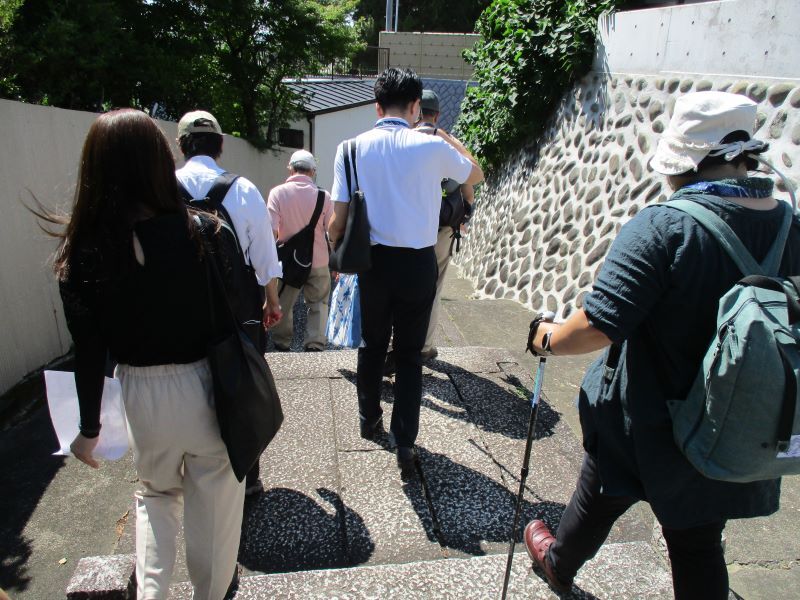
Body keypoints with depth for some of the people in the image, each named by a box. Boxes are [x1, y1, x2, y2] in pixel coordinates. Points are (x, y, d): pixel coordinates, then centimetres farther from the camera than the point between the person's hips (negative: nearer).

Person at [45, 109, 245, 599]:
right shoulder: (202, 232, -17)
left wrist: (89, 427, 8)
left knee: (156, 492, 31)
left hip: (141, 394, 2)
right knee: (214, 503, 21)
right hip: (207, 388, -1)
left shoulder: (84, 251, -11)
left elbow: (89, 351, -4)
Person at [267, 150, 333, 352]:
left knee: (283, 304, 16)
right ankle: (314, 344, 11)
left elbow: (271, 230, -13)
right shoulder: (323, 195, -6)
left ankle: (282, 345, 25)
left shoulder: (277, 192, -8)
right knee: (318, 303, 15)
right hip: (318, 261, 0)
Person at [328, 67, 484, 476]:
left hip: (372, 261, 2)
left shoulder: (352, 148, -4)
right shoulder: (432, 146, -6)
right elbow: (476, 174, 14)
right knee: (409, 353, 10)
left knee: (371, 345, 20)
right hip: (418, 263, -1)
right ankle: (405, 444, 9)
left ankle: (369, 420, 39)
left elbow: (338, 220, -6)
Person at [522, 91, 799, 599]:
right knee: (700, 547, 21)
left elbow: (598, 326, -31)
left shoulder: (660, 228, -26)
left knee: (599, 500, 23)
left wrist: (548, 339, -11)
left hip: (646, 426, -4)